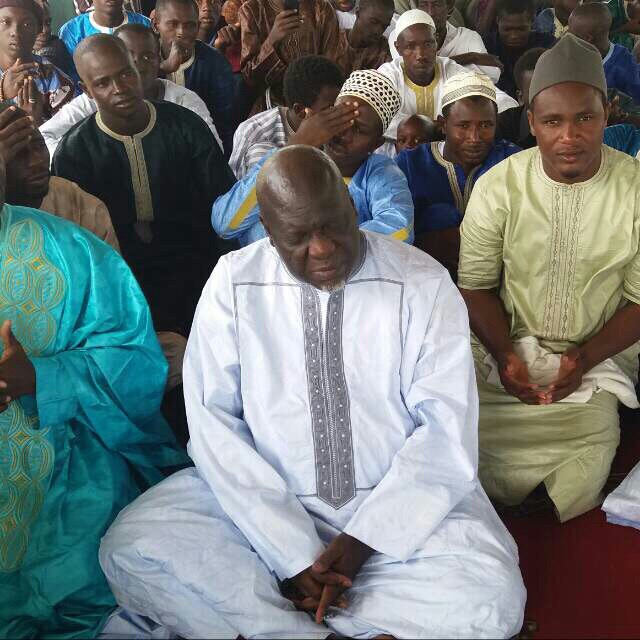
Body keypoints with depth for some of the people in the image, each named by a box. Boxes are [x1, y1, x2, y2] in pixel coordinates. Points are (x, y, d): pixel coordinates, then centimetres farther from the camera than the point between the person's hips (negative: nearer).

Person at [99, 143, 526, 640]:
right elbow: (214, 423, -8)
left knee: (491, 600, -27)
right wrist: (293, 554, -17)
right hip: (262, 498, 1)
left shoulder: (422, 282, -6)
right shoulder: (233, 283, -2)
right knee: (131, 548, -22)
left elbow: (446, 429, -8)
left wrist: (362, 541, -18)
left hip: (401, 501, 0)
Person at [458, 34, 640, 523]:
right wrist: (505, 355, -15)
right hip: (508, 348, 1)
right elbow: (476, 284, 1)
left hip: (601, 356, -1)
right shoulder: (498, 186, -5)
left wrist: (584, 359, -17)